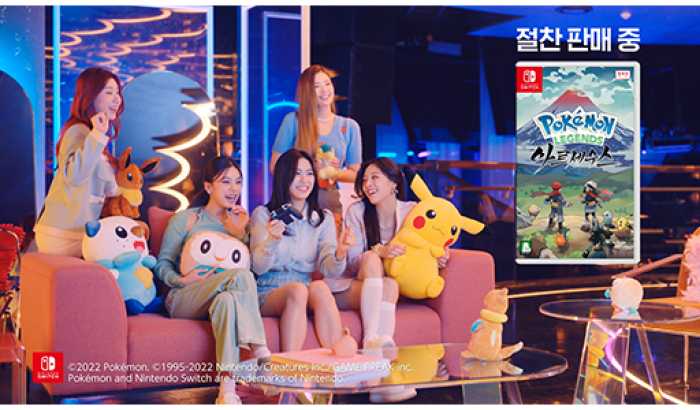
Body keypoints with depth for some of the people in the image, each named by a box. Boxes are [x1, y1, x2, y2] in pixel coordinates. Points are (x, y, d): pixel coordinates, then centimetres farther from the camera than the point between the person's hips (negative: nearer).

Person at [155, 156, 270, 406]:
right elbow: (163, 264, 9)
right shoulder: (186, 219, 12)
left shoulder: (241, 222, 23)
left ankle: (227, 388, -51)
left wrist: (240, 232, 1)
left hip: (224, 297, 3)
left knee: (227, 299, -39)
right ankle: (261, 353, -42)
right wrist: (181, 280, -12)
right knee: (241, 276, -34)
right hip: (182, 301, -3)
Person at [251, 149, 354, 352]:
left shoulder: (324, 218, 13)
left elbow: (327, 268, 0)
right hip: (267, 293, -2)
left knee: (320, 287, -32)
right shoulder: (263, 215, 5)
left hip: (308, 289, 2)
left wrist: (340, 254, -23)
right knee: (298, 290, -34)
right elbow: (258, 267, -6)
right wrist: (272, 240, -25)